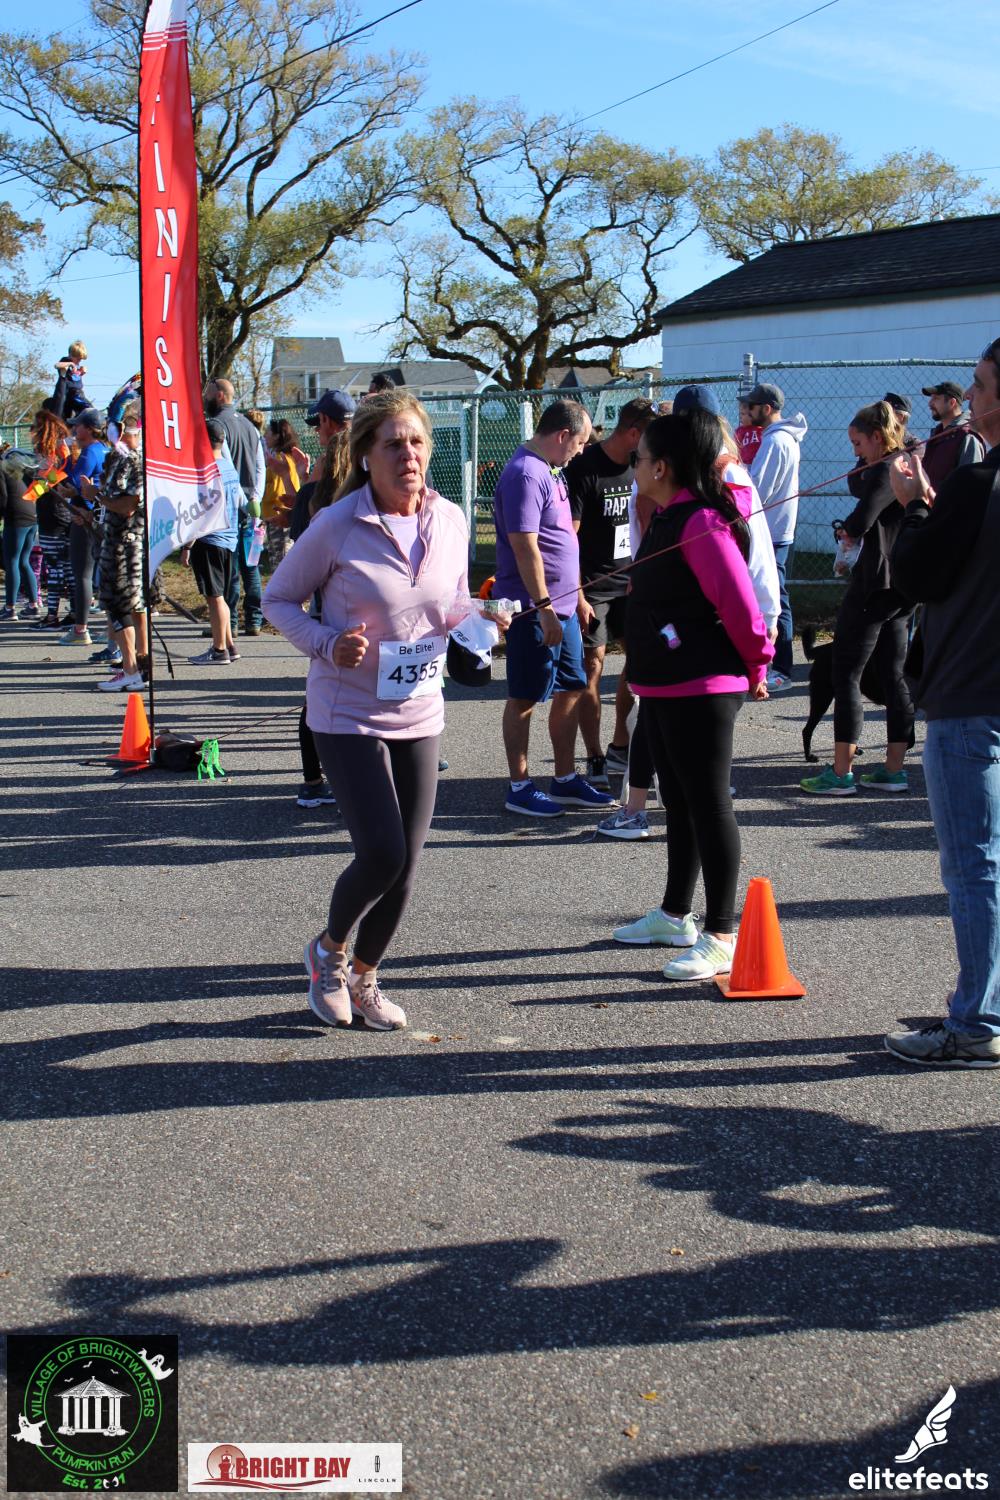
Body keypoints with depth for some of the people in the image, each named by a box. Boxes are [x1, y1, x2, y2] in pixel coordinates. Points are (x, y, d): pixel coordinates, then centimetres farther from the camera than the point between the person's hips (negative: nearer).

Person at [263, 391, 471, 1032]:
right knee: (382, 854, -14)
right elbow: (279, 599, -3)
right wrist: (327, 643, -20)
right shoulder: (337, 526, -13)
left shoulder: (451, 521, 0)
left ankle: (364, 976, 32)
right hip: (348, 716, -5)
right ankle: (329, 949, 18)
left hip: (420, 714, 5)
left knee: (406, 866, 9)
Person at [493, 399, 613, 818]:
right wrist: (544, 607, -22)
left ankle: (566, 780, 24)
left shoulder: (549, 471, 15)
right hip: (535, 609, -10)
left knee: (571, 689, 14)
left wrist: (576, 596, 23)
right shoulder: (525, 474, -17)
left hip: (562, 606, 10)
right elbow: (525, 547, -22)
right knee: (524, 699, 0)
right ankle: (519, 788, 9)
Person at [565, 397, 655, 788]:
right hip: (592, 587, -7)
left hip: (630, 583, 7)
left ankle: (620, 748, 21)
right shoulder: (584, 468, -14)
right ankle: (595, 761, 3)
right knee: (592, 666, -3)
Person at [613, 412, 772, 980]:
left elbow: (740, 603, -22)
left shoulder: (702, 521, -19)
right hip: (664, 685, 11)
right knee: (679, 803, 19)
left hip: (702, 689, -11)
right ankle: (675, 915, 33)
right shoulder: (668, 517, 13)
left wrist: (756, 665, -10)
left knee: (709, 806, -5)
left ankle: (721, 937, 2)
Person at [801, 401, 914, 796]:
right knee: (894, 675, 12)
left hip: (874, 586, -10)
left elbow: (861, 520, -23)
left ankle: (840, 773, -4)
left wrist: (847, 532, -2)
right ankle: (894, 769, 15)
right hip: (903, 587, 10)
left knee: (845, 675, -4)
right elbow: (858, 486, 19)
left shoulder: (887, 471, -15)